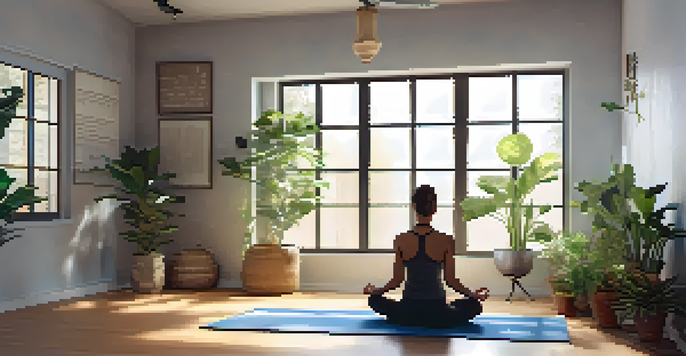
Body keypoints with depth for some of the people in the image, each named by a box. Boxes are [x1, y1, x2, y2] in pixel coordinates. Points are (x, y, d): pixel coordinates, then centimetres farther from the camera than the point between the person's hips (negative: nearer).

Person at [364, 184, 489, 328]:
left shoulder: (400, 240, -7)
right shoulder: (446, 241, -11)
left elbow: (397, 280, -2)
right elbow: (451, 280, -5)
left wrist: (374, 291, 17)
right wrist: (475, 295, 12)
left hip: (408, 314, 0)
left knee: (374, 299, 29)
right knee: (474, 305, 27)